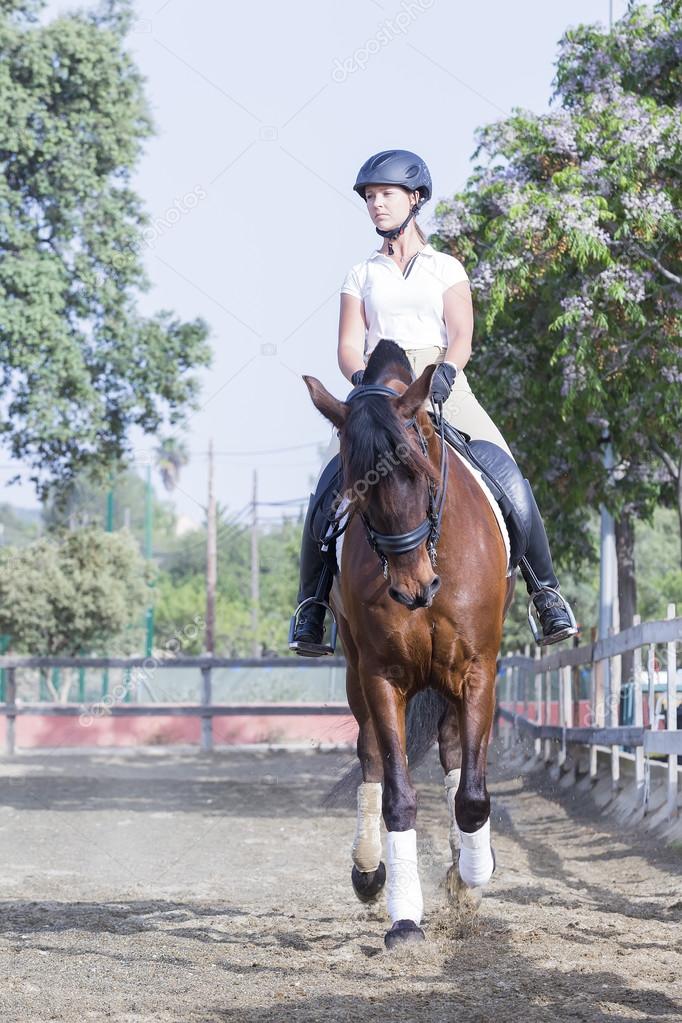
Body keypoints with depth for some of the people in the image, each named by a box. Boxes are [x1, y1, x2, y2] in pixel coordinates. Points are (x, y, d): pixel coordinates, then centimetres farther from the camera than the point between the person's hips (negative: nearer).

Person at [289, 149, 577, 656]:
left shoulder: (447, 268, 14)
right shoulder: (361, 275, 17)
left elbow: (461, 337, 2)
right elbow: (348, 347, 9)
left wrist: (444, 372, -19)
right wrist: (362, 378, -14)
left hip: (442, 384, -1)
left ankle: (547, 592, -12)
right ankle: (312, 602, -10)